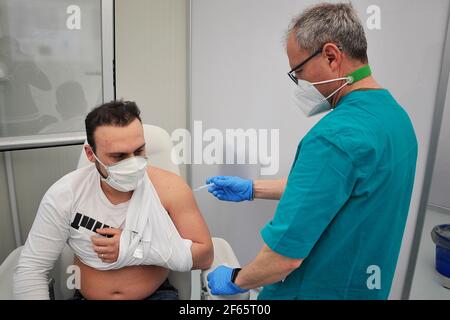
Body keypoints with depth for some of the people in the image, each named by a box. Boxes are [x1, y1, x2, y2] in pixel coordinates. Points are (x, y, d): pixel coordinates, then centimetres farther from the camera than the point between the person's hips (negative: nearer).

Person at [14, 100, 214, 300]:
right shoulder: (65, 194, -13)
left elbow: (204, 255, -13)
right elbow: (31, 269, -6)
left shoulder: (169, 188, -17)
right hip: (85, 296, 2)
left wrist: (136, 249, -21)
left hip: (156, 294, -1)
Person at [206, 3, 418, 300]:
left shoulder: (334, 137, -30)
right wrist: (252, 189, 9)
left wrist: (235, 280, -9)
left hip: (319, 289, -8)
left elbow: (285, 254, -29)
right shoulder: (394, 114, -1)